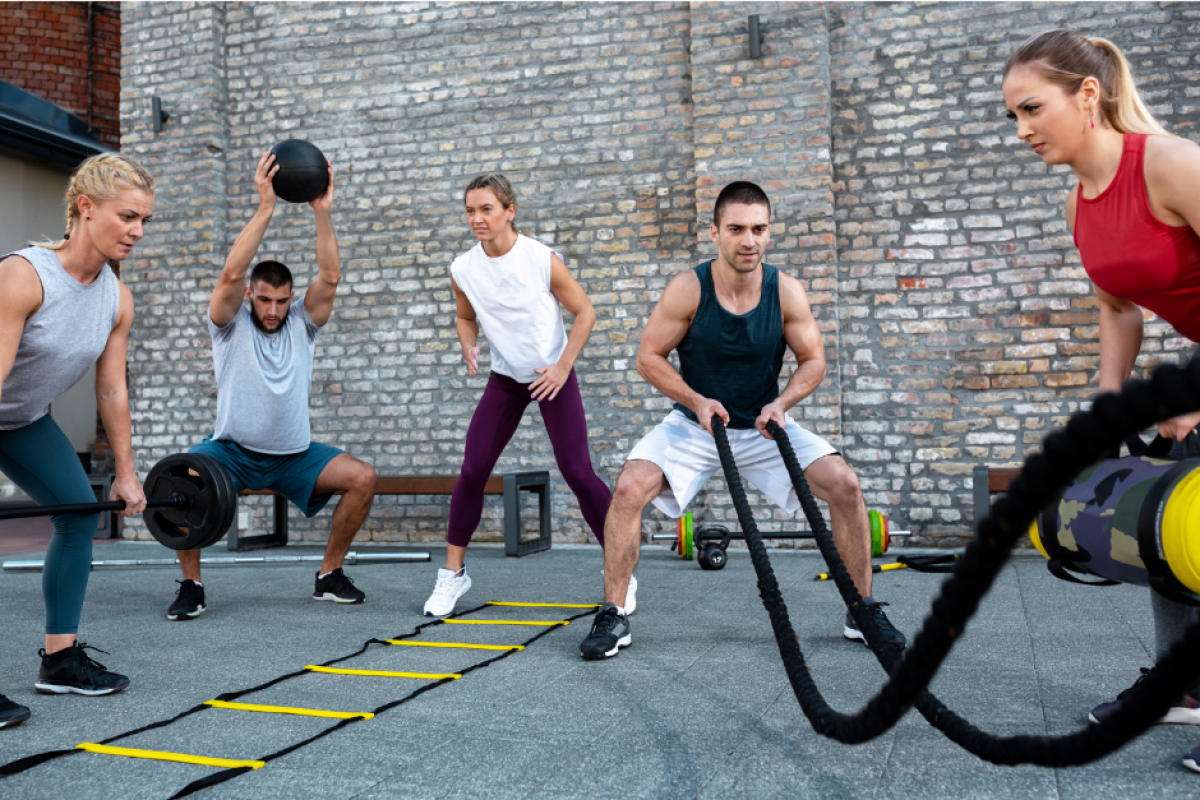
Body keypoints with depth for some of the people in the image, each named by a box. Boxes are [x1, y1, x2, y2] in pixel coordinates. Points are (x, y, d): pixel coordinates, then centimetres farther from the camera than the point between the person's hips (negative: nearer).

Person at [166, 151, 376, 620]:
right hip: (233, 450, -3)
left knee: (362, 477, -16)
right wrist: (265, 207, -31)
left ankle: (329, 576, 1)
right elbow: (231, 274, -24)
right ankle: (191, 586, -10)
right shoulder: (231, 323, -5)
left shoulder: (302, 323, 1)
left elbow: (330, 277, -14)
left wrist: (322, 212, -24)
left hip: (295, 454, 3)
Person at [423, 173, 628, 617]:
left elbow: (584, 312, -7)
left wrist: (562, 367, -13)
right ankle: (453, 572, 12)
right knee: (472, 470, -5)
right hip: (504, 379, 3)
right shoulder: (463, 269, -7)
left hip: (553, 376, -3)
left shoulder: (543, 259, -16)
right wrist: (469, 347, -10)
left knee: (577, 471, -9)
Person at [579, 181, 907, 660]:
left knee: (845, 485, -14)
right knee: (630, 487, -24)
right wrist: (697, 402, -23)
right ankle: (613, 615, -9)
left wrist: (781, 403, -19)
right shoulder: (688, 289, -16)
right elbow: (649, 358, -10)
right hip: (694, 424, -1)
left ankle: (863, 611, 5)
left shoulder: (787, 293, -11)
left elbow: (813, 361, -1)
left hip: (764, 427, 2)